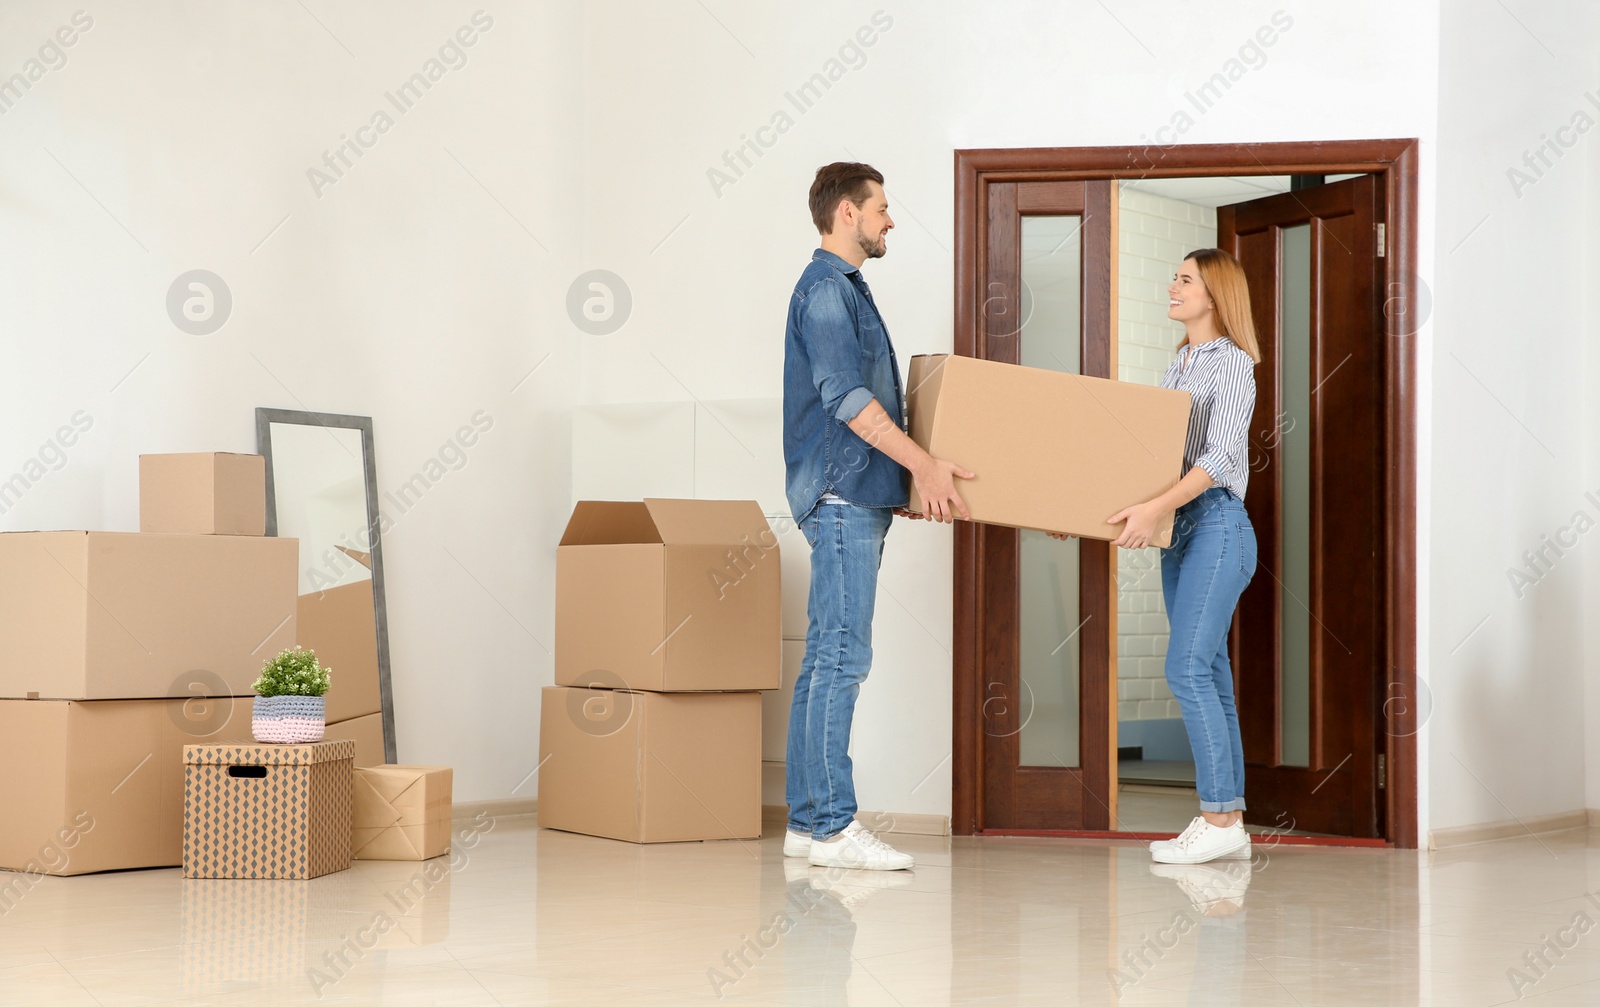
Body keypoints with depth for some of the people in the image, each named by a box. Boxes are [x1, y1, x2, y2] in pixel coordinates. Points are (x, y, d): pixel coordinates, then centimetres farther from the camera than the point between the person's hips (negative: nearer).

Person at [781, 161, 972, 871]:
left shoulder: (845, 289, 22)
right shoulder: (825, 289, -9)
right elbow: (844, 395, -19)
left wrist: (907, 477, 24)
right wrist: (922, 464, -19)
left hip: (855, 498, 10)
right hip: (842, 496, -10)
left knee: (827, 658, 8)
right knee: (842, 658, -11)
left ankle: (807, 820, 10)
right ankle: (833, 826, -12)